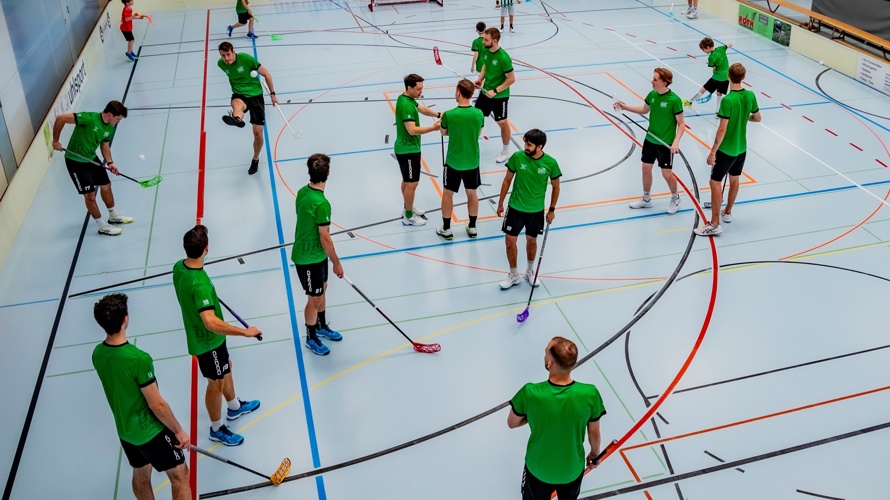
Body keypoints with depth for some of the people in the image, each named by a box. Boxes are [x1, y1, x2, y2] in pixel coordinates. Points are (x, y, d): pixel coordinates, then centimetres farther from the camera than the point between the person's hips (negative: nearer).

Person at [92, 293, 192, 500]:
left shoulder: (97, 354, -8)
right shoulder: (138, 359, -31)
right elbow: (157, 405, -24)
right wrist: (179, 431, -10)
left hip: (125, 431, 7)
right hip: (151, 431, -7)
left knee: (141, 475, 24)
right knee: (180, 476, 7)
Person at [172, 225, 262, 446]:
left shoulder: (179, 266, -12)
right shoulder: (200, 284, -39)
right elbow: (211, 322, -46)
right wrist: (245, 331, -40)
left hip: (200, 334, 9)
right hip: (208, 340, -9)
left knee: (226, 369, 29)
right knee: (216, 383, 13)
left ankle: (234, 407, 54)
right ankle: (217, 429, 36)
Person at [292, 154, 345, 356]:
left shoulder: (302, 192, -4)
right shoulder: (321, 204, -31)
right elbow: (325, 238, -24)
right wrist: (336, 263, -11)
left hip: (316, 254, 9)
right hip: (309, 259, -9)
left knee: (322, 290, 25)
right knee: (315, 299, 10)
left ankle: (321, 326, 46)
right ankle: (311, 338, 30)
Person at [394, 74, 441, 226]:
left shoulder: (407, 98, 4)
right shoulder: (406, 105, -28)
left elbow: (421, 108, 16)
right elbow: (412, 130, -34)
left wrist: (438, 115, 0)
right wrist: (433, 128, -34)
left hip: (406, 148, 10)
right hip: (408, 150, -10)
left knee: (407, 180, 23)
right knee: (412, 184, 1)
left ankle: (407, 208, 40)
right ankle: (408, 217, 12)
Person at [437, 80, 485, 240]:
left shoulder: (448, 115, -20)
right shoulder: (479, 114, -12)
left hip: (453, 162, -2)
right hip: (472, 161, 3)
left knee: (447, 194, 15)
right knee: (472, 193, 19)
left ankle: (446, 229, 24)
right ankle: (472, 227, 30)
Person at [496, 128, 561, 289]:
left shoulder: (550, 163, -15)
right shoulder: (517, 157, -14)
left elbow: (556, 187, 0)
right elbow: (507, 180, -1)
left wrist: (552, 210, 3)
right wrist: (500, 203, 3)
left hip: (536, 211, 0)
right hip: (515, 208, 0)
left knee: (531, 241, 16)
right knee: (510, 241, 4)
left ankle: (530, 271, 40)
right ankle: (513, 275, 25)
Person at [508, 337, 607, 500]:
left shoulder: (529, 393, -32)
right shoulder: (590, 394, -28)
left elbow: (511, 423, -11)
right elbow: (594, 433, -9)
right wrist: (595, 453, 11)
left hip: (539, 469, -1)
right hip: (573, 469, 1)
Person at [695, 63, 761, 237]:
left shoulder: (727, 101, -23)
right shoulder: (750, 95, -3)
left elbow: (722, 129, -24)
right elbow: (757, 118, 11)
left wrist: (713, 152, -18)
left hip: (726, 149, -7)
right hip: (742, 147, 7)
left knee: (715, 182, -1)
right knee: (734, 179, 21)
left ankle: (714, 224, -1)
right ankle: (727, 212, 39)